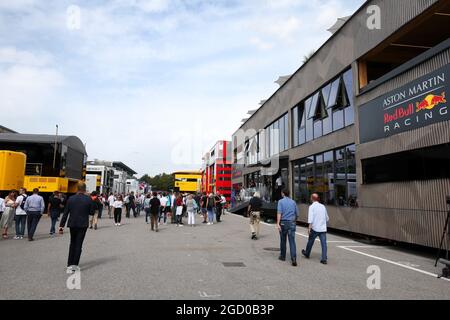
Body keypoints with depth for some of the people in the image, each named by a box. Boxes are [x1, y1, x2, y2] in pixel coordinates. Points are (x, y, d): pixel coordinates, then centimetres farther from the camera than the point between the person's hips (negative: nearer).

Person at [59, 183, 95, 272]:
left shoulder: (71, 199, -2)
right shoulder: (88, 199, -8)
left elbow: (65, 213, -1)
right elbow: (92, 213, -2)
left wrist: (61, 226, 3)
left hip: (72, 224, 3)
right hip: (83, 224, -2)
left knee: (72, 243, 18)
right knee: (78, 244, 4)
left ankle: (70, 264, 23)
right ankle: (74, 265, 4)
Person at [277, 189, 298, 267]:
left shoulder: (281, 201, -2)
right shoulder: (293, 202, 9)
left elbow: (279, 213, -15)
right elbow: (297, 214, 15)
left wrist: (278, 223, -21)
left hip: (283, 223, -2)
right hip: (292, 223, 2)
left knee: (283, 240, 14)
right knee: (292, 241, -3)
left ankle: (283, 256, 27)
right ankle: (293, 258, -17)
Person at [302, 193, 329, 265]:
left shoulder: (312, 206, -5)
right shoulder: (323, 206, 11)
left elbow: (310, 217, -17)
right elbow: (327, 218, 20)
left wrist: (309, 227, -19)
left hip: (315, 228, -3)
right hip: (323, 228, 4)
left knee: (310, 241, 15)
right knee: (324, 243, 0)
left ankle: (307, 254, 33)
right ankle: (324, 259, -6)